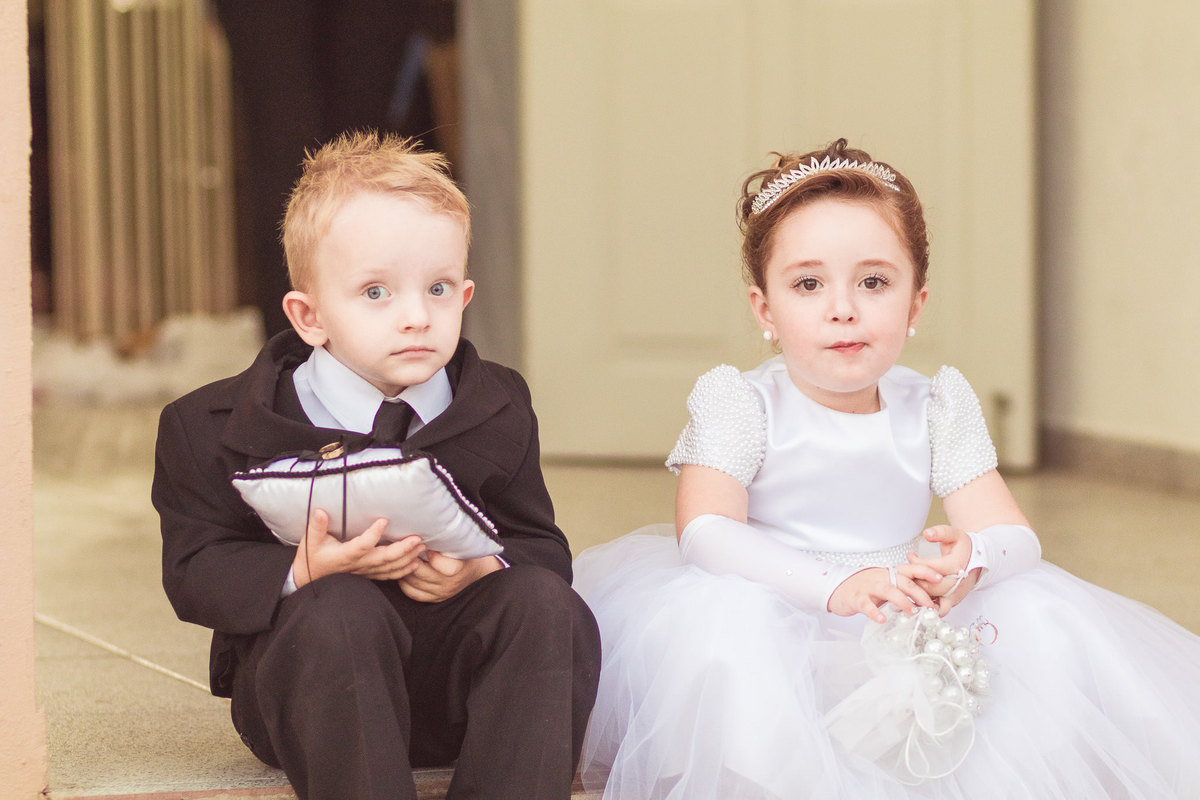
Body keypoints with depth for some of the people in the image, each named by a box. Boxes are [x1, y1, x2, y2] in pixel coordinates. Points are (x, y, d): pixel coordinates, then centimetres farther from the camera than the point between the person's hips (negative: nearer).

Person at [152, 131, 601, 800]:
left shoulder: (498, 412, 3)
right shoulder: (215, 427, -6)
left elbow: (542, 550, 2)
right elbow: (195, 573, -7)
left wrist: (485, 570, -23)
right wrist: (301, 573, -28)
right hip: (300, 690, -3)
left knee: (547, 603, -24)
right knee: (340, 610, -35)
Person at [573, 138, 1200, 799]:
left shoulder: (936, 409, 4)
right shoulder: (740, 404, -5)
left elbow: (1015, 537, -3)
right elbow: (704, 530, -21)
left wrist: (969, 559, -31)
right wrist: (835, 586, -35)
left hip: (905, 635, 3)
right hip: (777, 629, -3)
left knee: (1039, 615, -19)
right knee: (715, 626, -36)